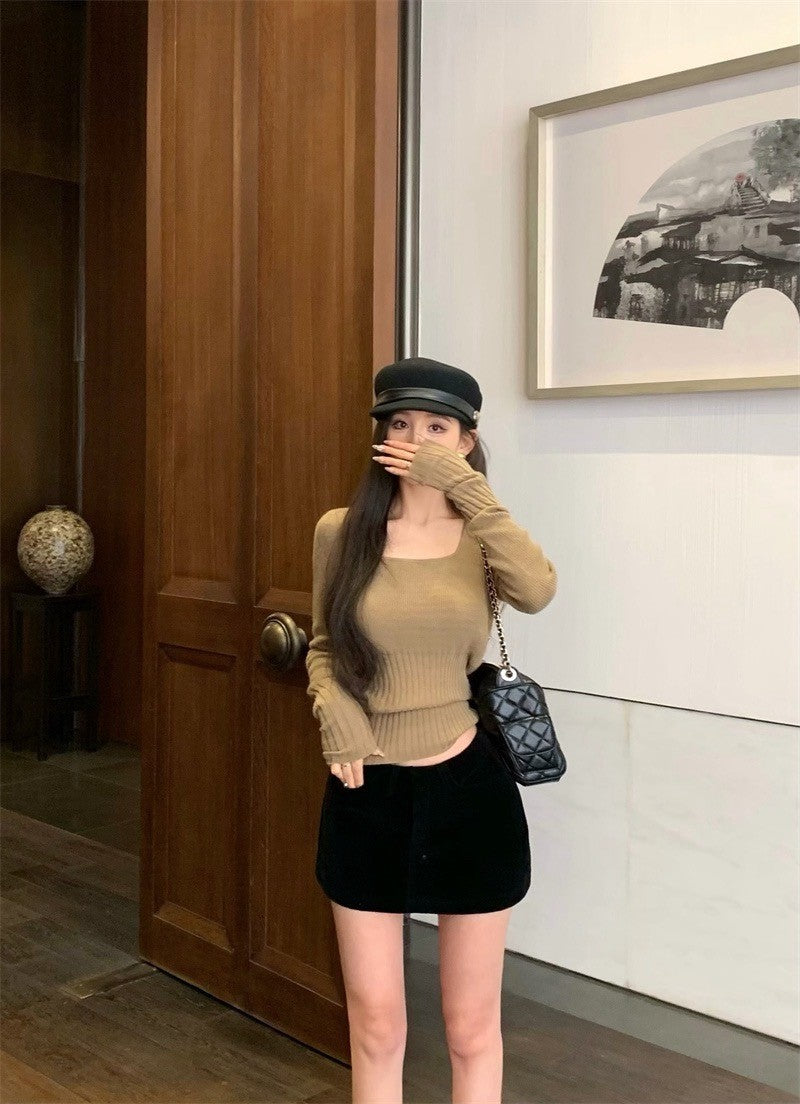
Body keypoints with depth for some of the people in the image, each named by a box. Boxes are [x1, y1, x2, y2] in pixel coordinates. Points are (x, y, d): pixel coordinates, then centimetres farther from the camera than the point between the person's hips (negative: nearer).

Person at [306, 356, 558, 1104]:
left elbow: (537, 592, -25)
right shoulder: (341, 531, -1)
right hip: (367, 795, 1)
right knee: (376, 1026, 12)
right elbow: (322, 647, 10)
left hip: (468, 790, 0)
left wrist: (466, 489, -22)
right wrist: (333, 706, -9)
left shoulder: (481, 536, -2)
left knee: (471, 1027, 13)